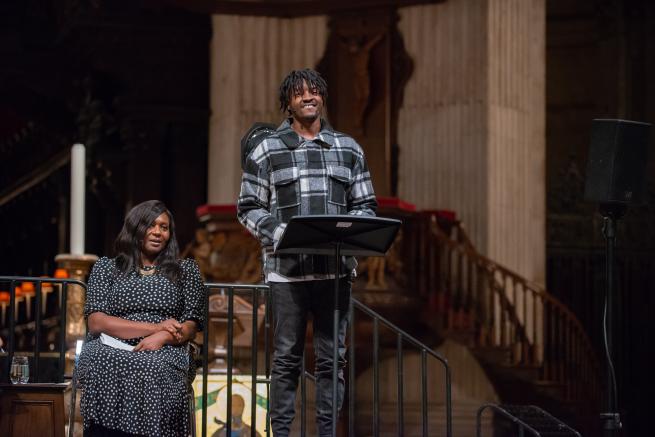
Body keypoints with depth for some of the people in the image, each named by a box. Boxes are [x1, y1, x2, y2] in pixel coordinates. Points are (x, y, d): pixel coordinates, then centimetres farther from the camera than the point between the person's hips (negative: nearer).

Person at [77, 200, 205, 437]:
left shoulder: (185, 270, 23)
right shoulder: (106, 268, 20)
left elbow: (191, 326, 14)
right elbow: (96, 322, 5)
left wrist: (162, 338, -11)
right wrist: (155, 327, -5)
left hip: (164, 354, 0)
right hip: (110, 350, 0)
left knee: (154, 370, -37)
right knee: (104, 370, -37)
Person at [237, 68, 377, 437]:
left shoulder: (349, 149, 12)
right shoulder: (267, 150, 5)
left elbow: (366, 205, 13)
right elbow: (249, 207, 4)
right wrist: (277, 233, -13)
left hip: (335, 267, 2)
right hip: (287, 268, -2)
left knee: (333, 356, 5)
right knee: (287, 357, 1)